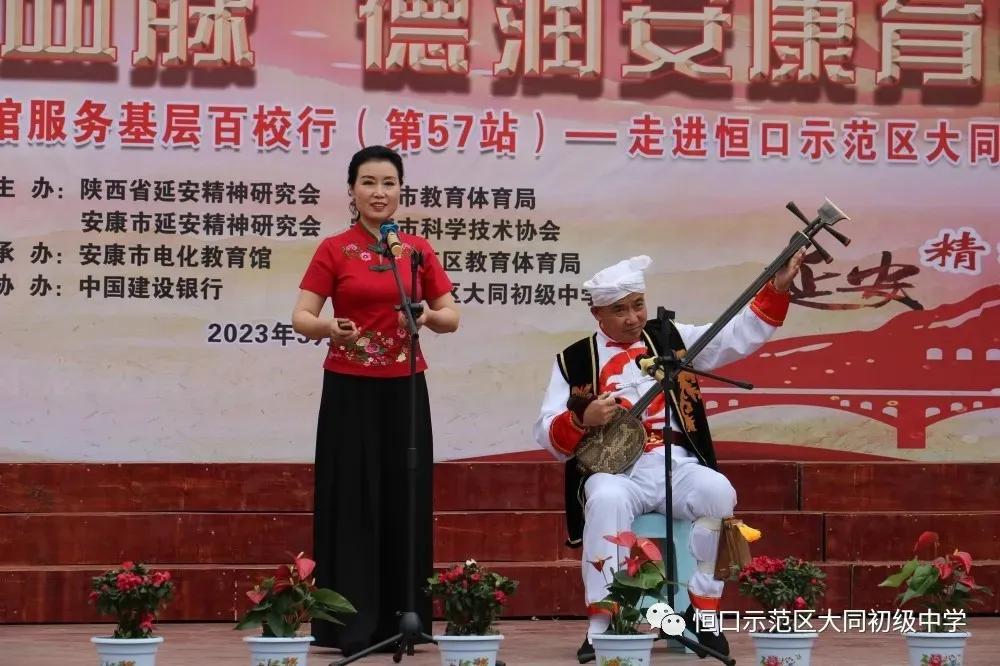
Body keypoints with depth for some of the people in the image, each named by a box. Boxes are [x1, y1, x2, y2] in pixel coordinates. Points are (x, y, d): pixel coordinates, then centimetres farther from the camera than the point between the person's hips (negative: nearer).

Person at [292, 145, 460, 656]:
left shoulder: (418, 250, 7)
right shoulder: (334, 250, -1)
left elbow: (451, 317, 8)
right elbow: (300, 317, -6)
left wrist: (428, 317, -14)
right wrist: (329, 328, -27)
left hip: (405, 389, 3)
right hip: (349, 390, -3)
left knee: (405, 501, 4)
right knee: (352, 501, -3)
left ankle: (401, 619, 11)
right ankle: (352, 624, 0)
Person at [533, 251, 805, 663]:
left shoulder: (673, 339, 16)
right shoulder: (574, 361, 10)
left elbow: (740, 335, 10)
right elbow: (546, 434, 5)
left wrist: (776, 289, -2)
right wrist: (583, 419, -16)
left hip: (676, 465, 2)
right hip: (615, 470, -2)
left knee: (717, 491, -31)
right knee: (608, 500, -37)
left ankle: (699, 613, -19)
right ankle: (604, 626, -32)